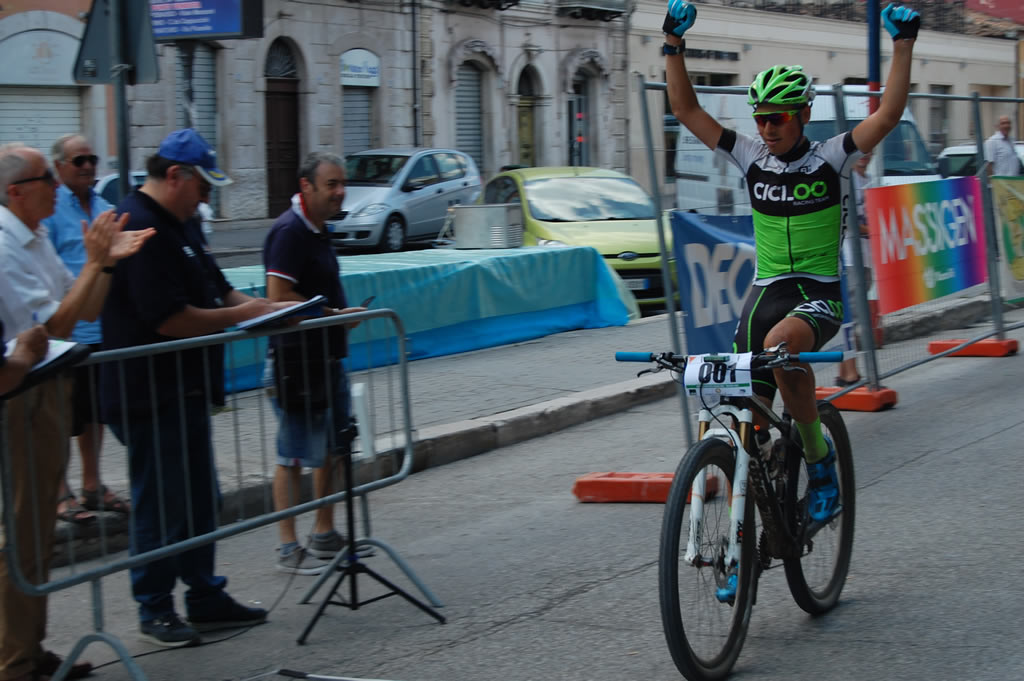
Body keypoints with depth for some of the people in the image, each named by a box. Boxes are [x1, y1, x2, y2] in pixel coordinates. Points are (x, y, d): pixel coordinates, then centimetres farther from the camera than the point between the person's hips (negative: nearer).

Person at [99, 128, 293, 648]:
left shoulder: (179, 224, 15)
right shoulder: (140, 229, -19)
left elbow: (213, 291, 22)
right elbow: (170, 319, -25)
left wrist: (266, 308, 5)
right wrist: (241, 314, -15)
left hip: (184, 391, 11)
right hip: (150, 396, -10)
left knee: (199, 501, 16)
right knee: (161, 506, -1)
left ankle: (206, 599, 26)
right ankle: (154, 611, 11)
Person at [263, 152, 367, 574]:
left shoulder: (316, 230, 15)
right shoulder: (289, 232, -16)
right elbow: (279, 298, -24)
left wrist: (342, 314, 13)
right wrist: (334, 315, -17)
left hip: (326, 356, 10)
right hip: (297, 360, -10)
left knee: (333, 448, 17)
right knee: (294, 455, -4)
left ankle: (325, 535, 28)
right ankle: (289, 548, 2)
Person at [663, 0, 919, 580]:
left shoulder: (829, 159, -4)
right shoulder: (752, 157, 5)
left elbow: (889, 114, -15)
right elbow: (686, 110, 4)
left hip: (819, 294, -4)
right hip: (766, 290, 4)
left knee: (780, 343, -39)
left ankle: (821, 456, -17)